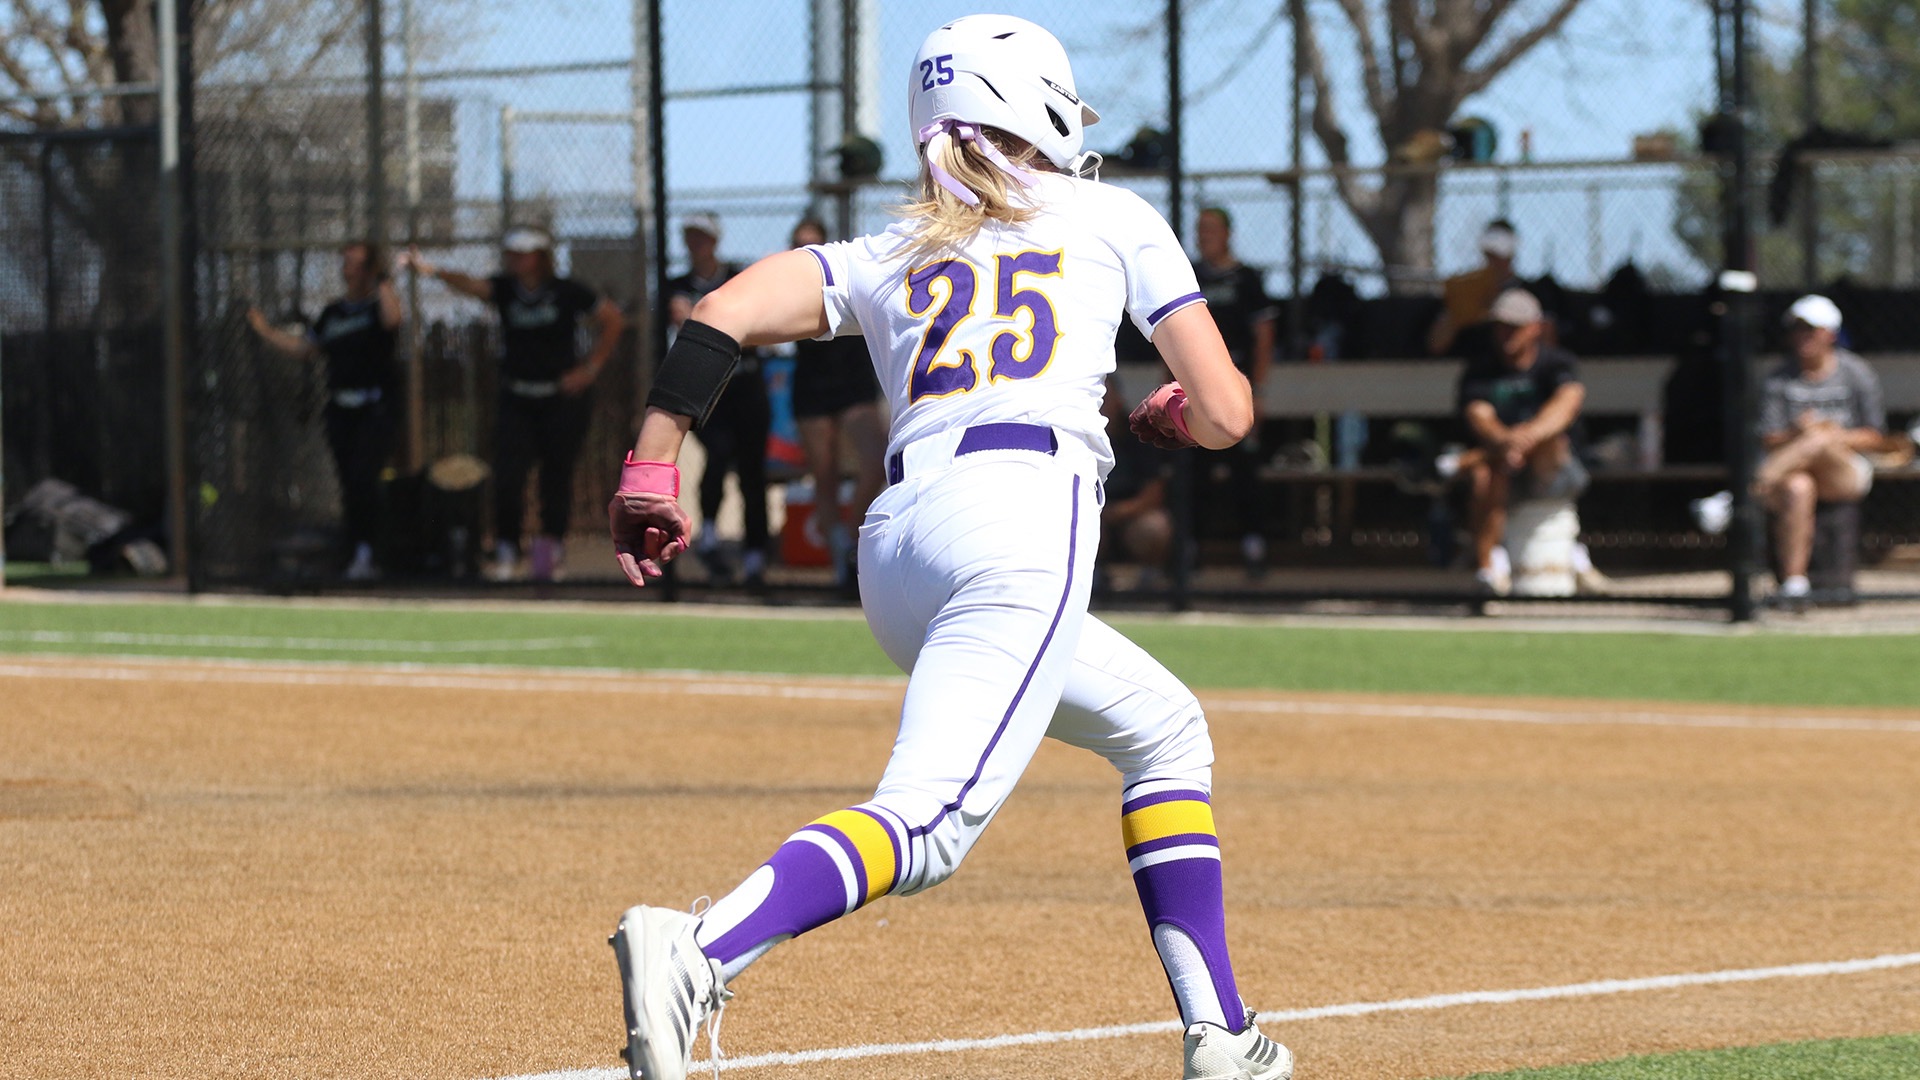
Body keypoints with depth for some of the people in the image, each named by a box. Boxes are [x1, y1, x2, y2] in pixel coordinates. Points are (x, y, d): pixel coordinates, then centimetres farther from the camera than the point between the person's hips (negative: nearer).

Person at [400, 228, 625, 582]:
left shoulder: (567, 292, -7)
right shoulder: (505, 288, -2)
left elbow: (613, 320, 3)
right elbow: (472, 285, -21)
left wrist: (591, 367, -1)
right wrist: (434, 272, -42)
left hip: (562, 400, -2)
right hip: (516, 401, 2)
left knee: (556, 479, 5)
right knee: (507, 476, -10)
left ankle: (551, 549, 23)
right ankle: (506, 554, -5)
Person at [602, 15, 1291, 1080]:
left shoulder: (887, 254, 25)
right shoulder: (1111, 217, 17)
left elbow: (721, 313, 7)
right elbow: (1225, 413, 13)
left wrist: (649, 470, 7)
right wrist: (1168, 415, 36)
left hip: (893, 548, 6)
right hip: (1023, 516, -6)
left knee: (1160, 729, 26)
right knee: (928, 821, -21)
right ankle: (699, 953, -46)